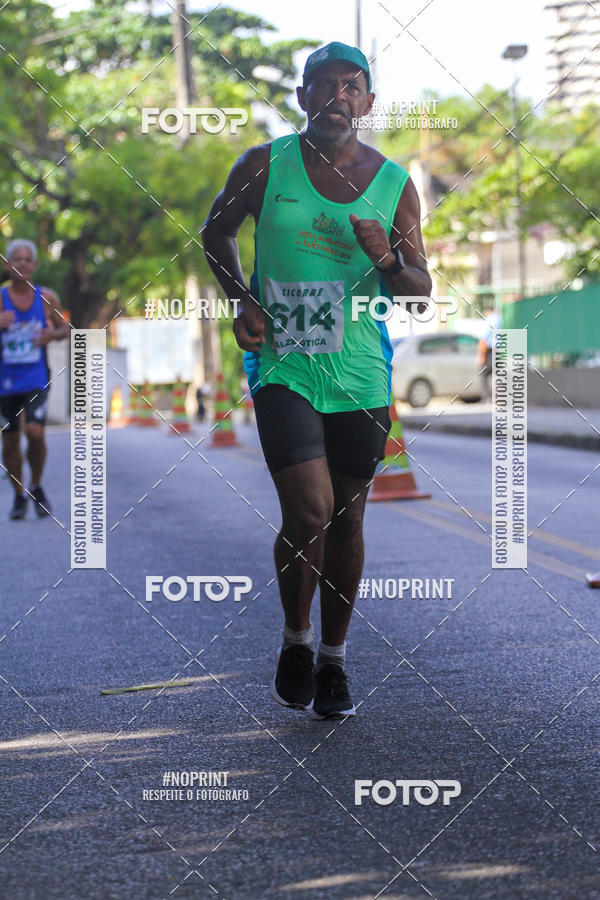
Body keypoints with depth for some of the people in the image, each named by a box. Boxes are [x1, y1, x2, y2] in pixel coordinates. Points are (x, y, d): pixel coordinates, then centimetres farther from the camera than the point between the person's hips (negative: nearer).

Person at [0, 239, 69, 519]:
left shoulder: (47, 298, 1)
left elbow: (64, 328, 13)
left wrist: (53, 334, -10)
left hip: (36, 379, 0)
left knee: (35, 431, -19)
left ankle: (36, 487, 5)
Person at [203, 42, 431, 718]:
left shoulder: (394, 185, 2)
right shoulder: (264, 166, -2)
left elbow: (420, 291, 6)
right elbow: (215, 231, 15)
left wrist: (387, 260, -16)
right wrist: (242, 300, 0)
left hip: (360, 372, 3)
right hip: (282, 364, -2)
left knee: (346, 517, 10)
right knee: (310, 509, -16)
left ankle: (333, 659, 26)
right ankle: (295, 639, 10)